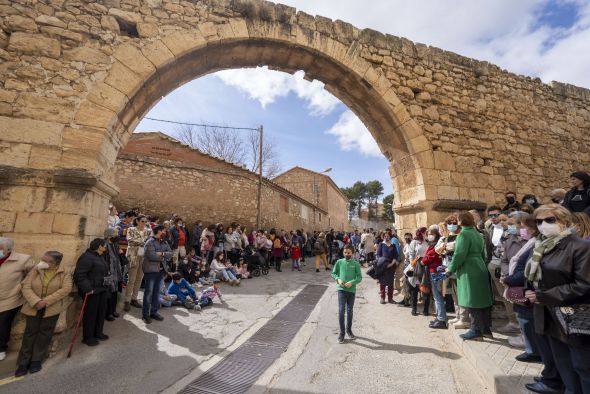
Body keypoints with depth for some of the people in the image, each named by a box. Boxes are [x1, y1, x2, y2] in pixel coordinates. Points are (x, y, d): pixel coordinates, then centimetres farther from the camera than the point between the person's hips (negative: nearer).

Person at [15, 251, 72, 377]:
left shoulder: (65, 272, -11)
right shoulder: (35, 271, -3)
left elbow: (66, 289, -17)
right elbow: (26, 287, -6)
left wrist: (46, 301, -22)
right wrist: (35, 301, -20)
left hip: (52, 308, -2)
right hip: (33, 308, 2)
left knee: (45, 334, 7)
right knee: (30, 333, 8)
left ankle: (36, 360, 22)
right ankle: (23, 362, 22)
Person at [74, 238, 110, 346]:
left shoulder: (100, 257, 12)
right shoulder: (86, 257, -19)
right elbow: (79, 275, -25)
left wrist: (108, 278, 9)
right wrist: (87, 288, -27)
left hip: (102, 290, 9)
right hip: (91, 291, -9)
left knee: (101, 311, 17)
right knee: (91, 314, 4)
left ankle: (98, 333, 34)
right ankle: (87, 337, 20)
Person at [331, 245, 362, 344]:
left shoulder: (356, 264, -1)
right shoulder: (339, 262, 0)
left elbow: (360, 277, -2)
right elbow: (333, 273, 7)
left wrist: (352, 282, -17)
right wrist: (338, 279, -11)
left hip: (351, 290, 1)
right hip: (341, 289, -1)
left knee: (350, 311, 13)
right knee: (341, 310, -6)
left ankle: (349, 330, 32)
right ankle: (342, 332, 7)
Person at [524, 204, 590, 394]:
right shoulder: (542, 247, 8)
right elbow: (534, 276, 16)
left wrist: (543, 297, -20)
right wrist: (530, 291, -3)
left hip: (574, 320, -7)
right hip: (551, 316, 7)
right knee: (564, 367, 20)